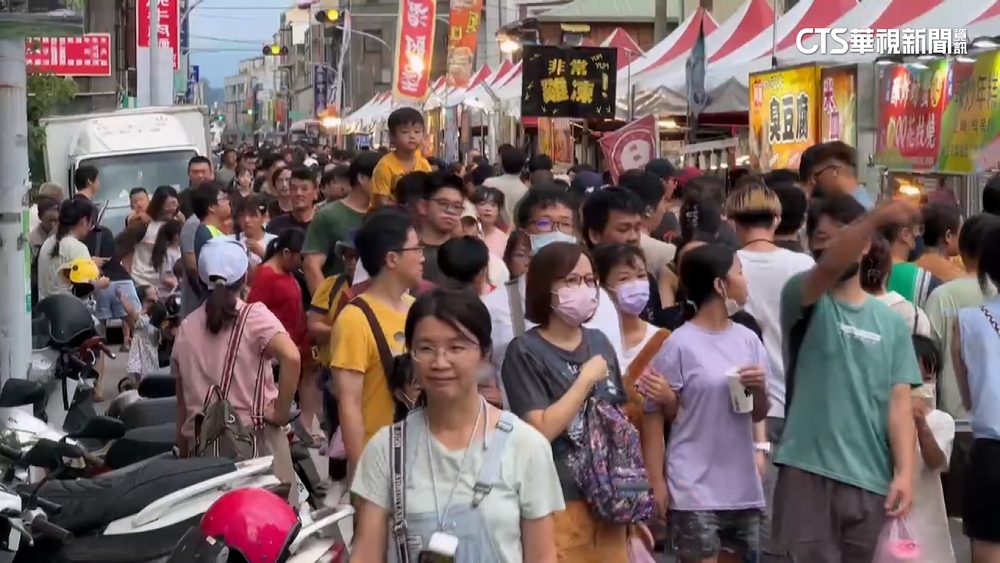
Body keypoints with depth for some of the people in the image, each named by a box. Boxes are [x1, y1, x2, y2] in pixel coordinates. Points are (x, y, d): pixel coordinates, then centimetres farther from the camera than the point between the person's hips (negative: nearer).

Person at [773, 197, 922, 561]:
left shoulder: (891, 322, 12)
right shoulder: (803, 300, 1)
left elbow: (899, 402, 5)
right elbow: (829, 267, -22)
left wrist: (904, 472, -8)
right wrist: (878, 217, -38)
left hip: (872, 479, 3)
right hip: (808, 471, -3)